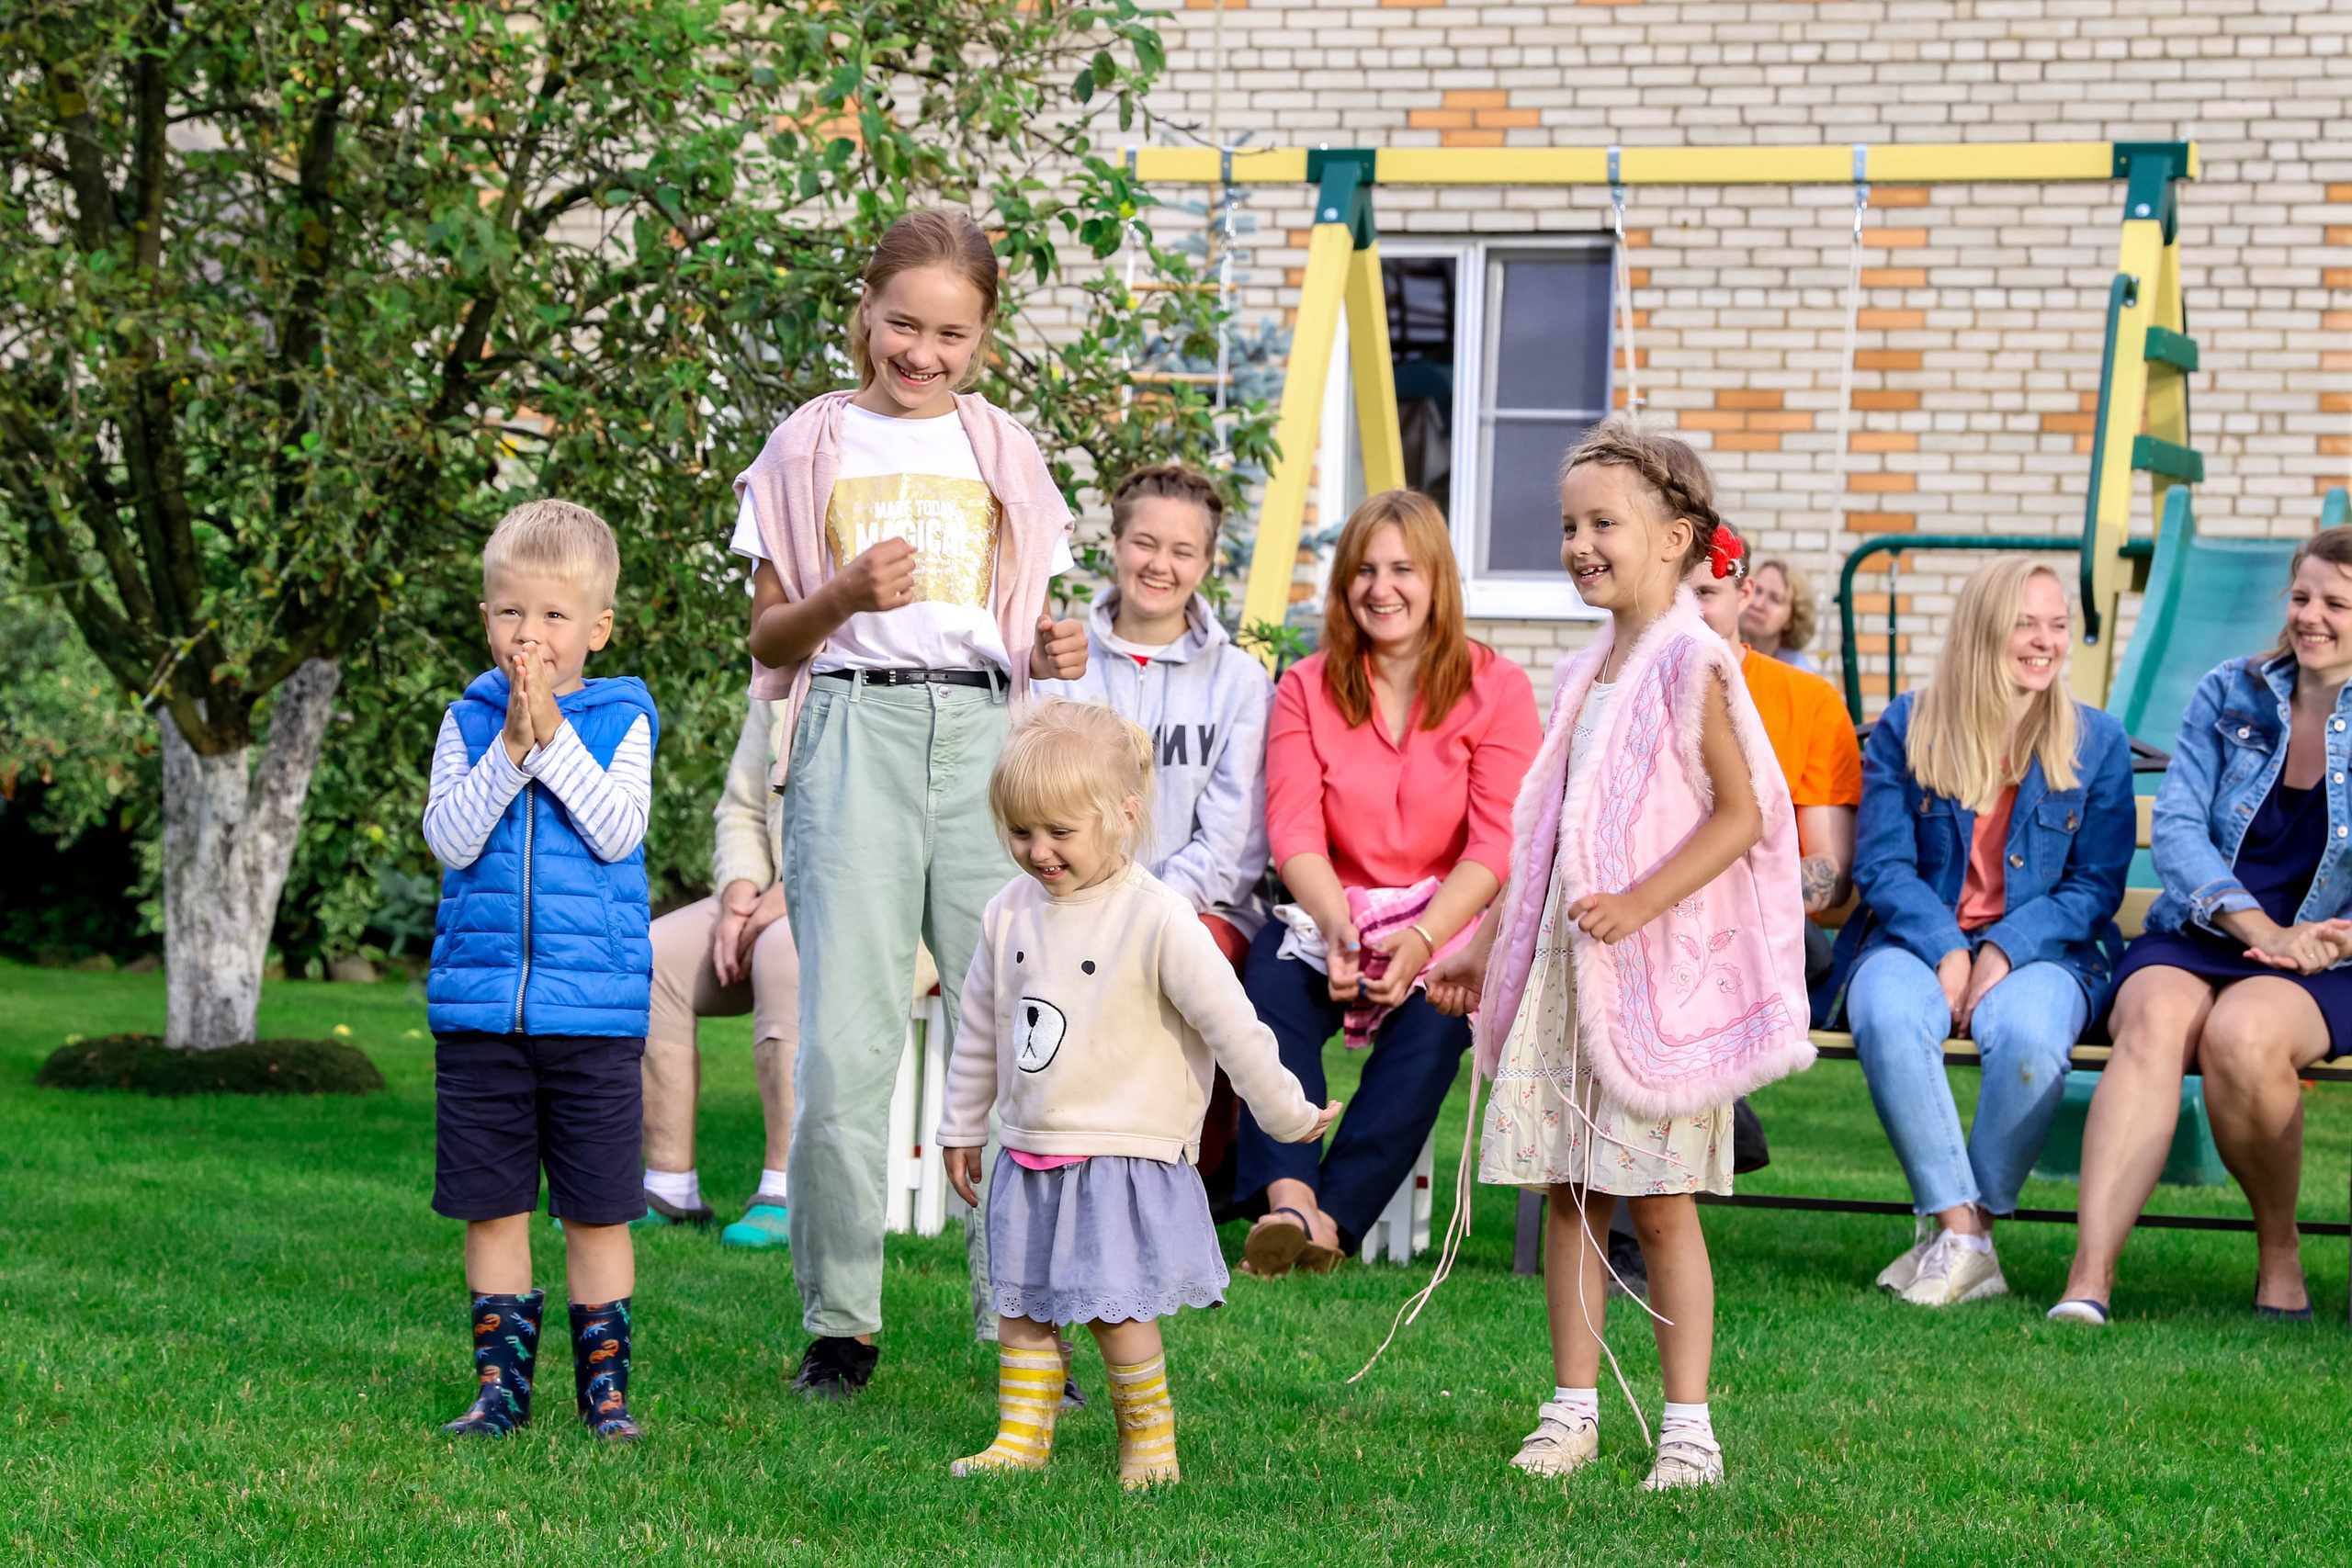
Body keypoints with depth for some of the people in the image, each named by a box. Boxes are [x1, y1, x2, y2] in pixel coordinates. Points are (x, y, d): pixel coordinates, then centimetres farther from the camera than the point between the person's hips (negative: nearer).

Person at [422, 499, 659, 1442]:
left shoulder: (619, 721, 1)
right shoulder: (468, 721, 5)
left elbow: (618, 831, -13)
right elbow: (450, 838, -6)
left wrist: (555, 738, -17)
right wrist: (509, 750, -16)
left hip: (595, 1008, -2)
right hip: (480, 1003, 2)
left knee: (598, 1208, 3)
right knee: (491, 1205, 6)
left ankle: (605, 1383, 13)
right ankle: (501, 1381, 16)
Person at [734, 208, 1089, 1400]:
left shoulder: (1003, 454, 17)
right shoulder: (812, 448, 10)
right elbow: (768, 640, 8)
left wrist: (1055, 657, -1)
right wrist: (845, 597, -12)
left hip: (984, 732, 2)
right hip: (855, 731, -2)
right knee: (846, 1033, -8)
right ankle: (839, 1323, 1)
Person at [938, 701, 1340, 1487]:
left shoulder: (1157, 921, -15)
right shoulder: (1011, 912, 3)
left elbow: (1231, 1025, -10)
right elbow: (980, 1029, 15)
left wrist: (1287, 1116, -5)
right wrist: (961, 1127, 21)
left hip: (1125, 1152, -6)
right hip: (1029, 1155, 6)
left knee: (1114, 1306, -8)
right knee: (1021, 1305, 10)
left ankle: (1150, 1441, 9)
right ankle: (1022, 1437, 22)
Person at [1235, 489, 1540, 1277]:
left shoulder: (1496, 688, 1)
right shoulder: (1305, 689, 8)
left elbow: (1497, 843, -7)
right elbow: (1294, 831, -3)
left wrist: (1422, 940, -23)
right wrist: (1337, 926, -23)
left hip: (1453, 923, -2)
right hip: (1332, 913, 2)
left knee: (1430, 1020, -33)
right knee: (1273, 985, -30)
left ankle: (1333, 1218, -37)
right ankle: (1288, 1195, -46)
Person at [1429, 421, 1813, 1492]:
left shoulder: (1689, 664, -9)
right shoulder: (1582, 678, 15)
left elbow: (1742, 814, -15)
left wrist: (1641, 903, -22)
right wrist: (1485, 949, 22)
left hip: (1658, 966, -7)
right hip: (1564, 964, 7)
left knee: (1658, 1200, -4)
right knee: (1565, 1191, 7)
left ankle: (1687, 1423, 3)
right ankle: (1573, 1408, 14)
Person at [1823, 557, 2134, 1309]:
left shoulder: (2096, 742, 7)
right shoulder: (1905, 728, 6)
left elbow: (2097, 883, 3)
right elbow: (1882, 866, 1)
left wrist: (2005, 951, -12)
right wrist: (1946, 950, -15)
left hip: (2039, 954, 0)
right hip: (1917, 940, 0)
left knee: (2030, 1033, -36)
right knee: (1887, 1015, -36)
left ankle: (1961, 1230, -21)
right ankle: (1962, 1240, -33)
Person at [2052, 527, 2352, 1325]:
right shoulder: (2229, 695, 11)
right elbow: (2175, 825, -1)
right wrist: (2260, 929, -16)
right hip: (2195, 938, 2)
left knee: (2242, 1034, -36)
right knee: (2156, 1021, -33)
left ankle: (2279, 1254, -12)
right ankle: (2088, 1279, -46)